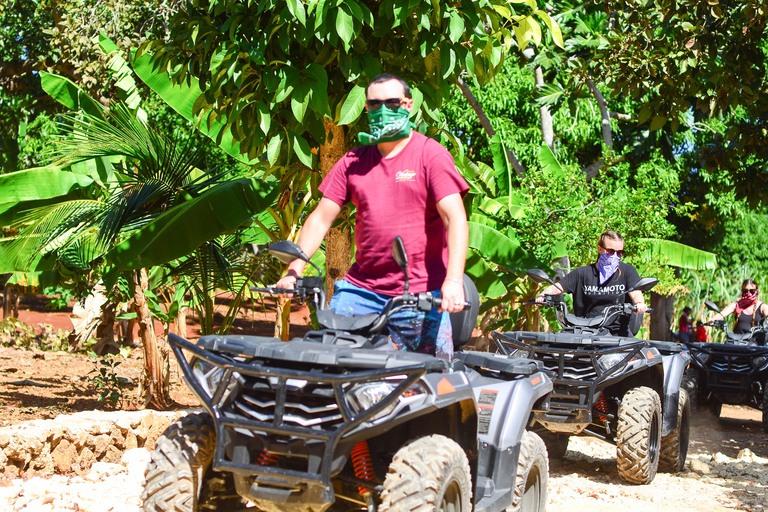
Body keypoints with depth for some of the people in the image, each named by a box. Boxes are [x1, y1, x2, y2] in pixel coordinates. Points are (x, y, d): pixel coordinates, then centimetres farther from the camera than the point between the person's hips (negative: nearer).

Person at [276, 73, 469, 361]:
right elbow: (321, 218, 11)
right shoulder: (352, 162, 13)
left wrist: (454, 279, -25)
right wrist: (294, 269, -3)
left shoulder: (431, 155, 0)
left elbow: (456, 217, -11)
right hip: (361, 288, 4)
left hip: (420, 294, -4)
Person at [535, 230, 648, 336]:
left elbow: (635, 293, -6)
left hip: (618, 332, 0)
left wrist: (639, 303, -30)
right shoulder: (583, 273, 10)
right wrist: (543, 295, -16)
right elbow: (557, 287, 7)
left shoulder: (627, 271, 9)